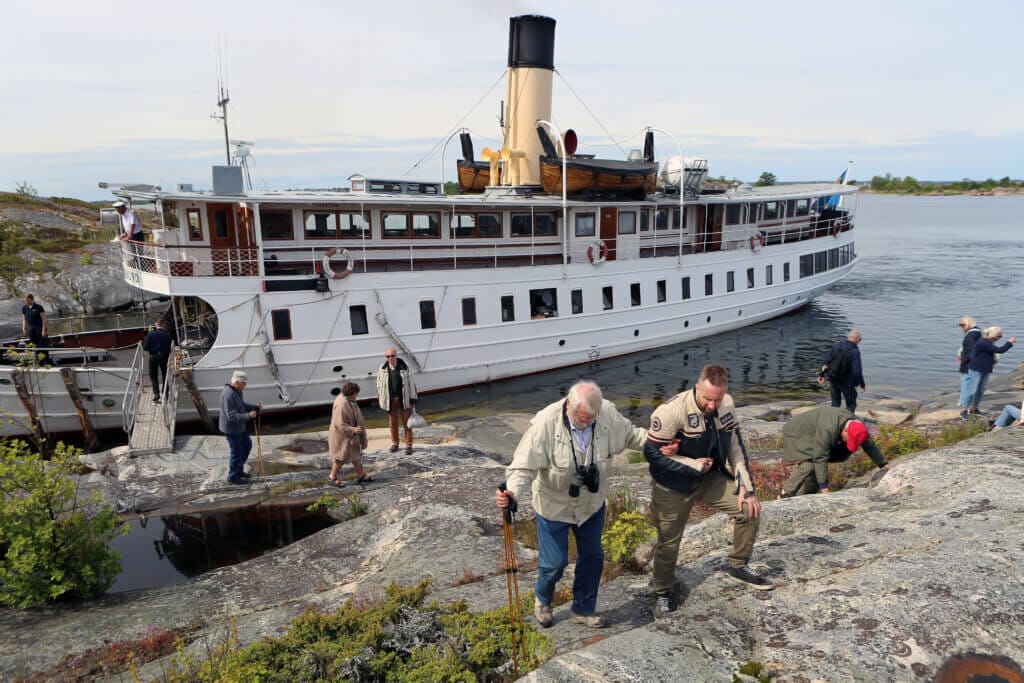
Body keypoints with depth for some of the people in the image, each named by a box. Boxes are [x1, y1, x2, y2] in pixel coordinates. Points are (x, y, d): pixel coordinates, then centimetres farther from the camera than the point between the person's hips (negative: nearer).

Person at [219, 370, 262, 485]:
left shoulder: (237, 391, 2)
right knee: (237, 452, 4)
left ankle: (238, 470, 36)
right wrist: (248, 416, -39)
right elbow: (232, 416, -32)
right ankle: (233, 476, 22)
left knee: (247, 445, 21)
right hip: (231, 428, -10)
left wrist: (255, 407, -2)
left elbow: (243, 406, 13)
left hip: (239, 426, 10)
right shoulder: (228, 395, -29)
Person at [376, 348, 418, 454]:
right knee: (392, 422, 12)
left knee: (406, 422, 4)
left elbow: (411, 383, -4)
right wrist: (380, 400, 6)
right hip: (390, 400, 2)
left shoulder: (404, 368, -8)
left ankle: (408, 444, 14)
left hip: (403, 399, -2)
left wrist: (413, 399, -5)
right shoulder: (382, 369, -2)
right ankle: (395, 443, 27)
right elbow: (379, 385, 7)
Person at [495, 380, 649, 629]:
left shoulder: (608, 413, -20)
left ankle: (584, 608, 45)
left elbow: (630, 435, 0)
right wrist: (512, 493, -46)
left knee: (592, 556, 19)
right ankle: (543, 600, 42)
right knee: (555, 562, 6)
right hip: (554, 505, -4)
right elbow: (524, 466, -30)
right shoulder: (546, 422, -32)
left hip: (592, 503, 4)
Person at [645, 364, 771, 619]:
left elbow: (735, 446, 1)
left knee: (750, 510, -2)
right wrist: (695, 466, -20)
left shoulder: (726, 405, -10)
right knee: (668, 542, 5)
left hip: (711, 478, 5)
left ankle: (737, 567, 21)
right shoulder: (671, 411, -29)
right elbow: (652, 453, -24)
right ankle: (664, 594, 30)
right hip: (673, 487, -5)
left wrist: (746, 486, -4)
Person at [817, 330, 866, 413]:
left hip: (833, 380, 5)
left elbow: (826, 361, 4)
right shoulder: (855, 351, -17)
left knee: (835, 403, 16)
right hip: (846, 382, -5)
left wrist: (821, 374, 13)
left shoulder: (836, 345, 0)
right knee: (851, 405, 8)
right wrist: (862, 385, -10)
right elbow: (857, 370, -19)